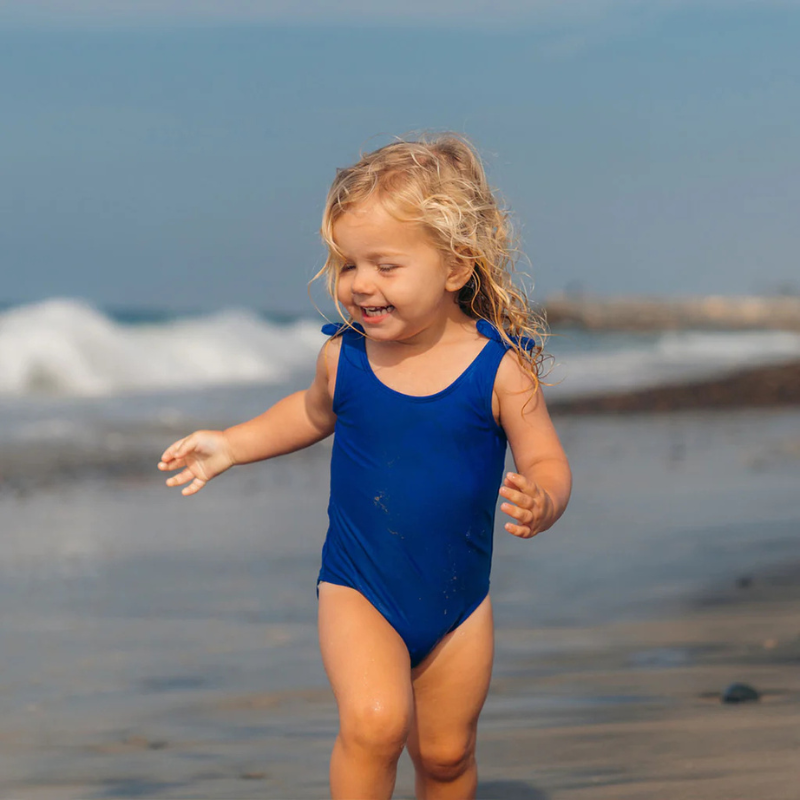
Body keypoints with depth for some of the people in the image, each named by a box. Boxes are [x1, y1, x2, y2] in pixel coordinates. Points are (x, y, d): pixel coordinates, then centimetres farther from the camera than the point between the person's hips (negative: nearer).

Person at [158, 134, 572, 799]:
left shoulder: (500, 368, -14)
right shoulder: (344, 358, -7)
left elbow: (547, 464, -10)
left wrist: (538, 503, -33)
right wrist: (229, 446, 10)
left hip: (458, 602, 0)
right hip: (357, 593, 0)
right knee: (373, 721, -24)